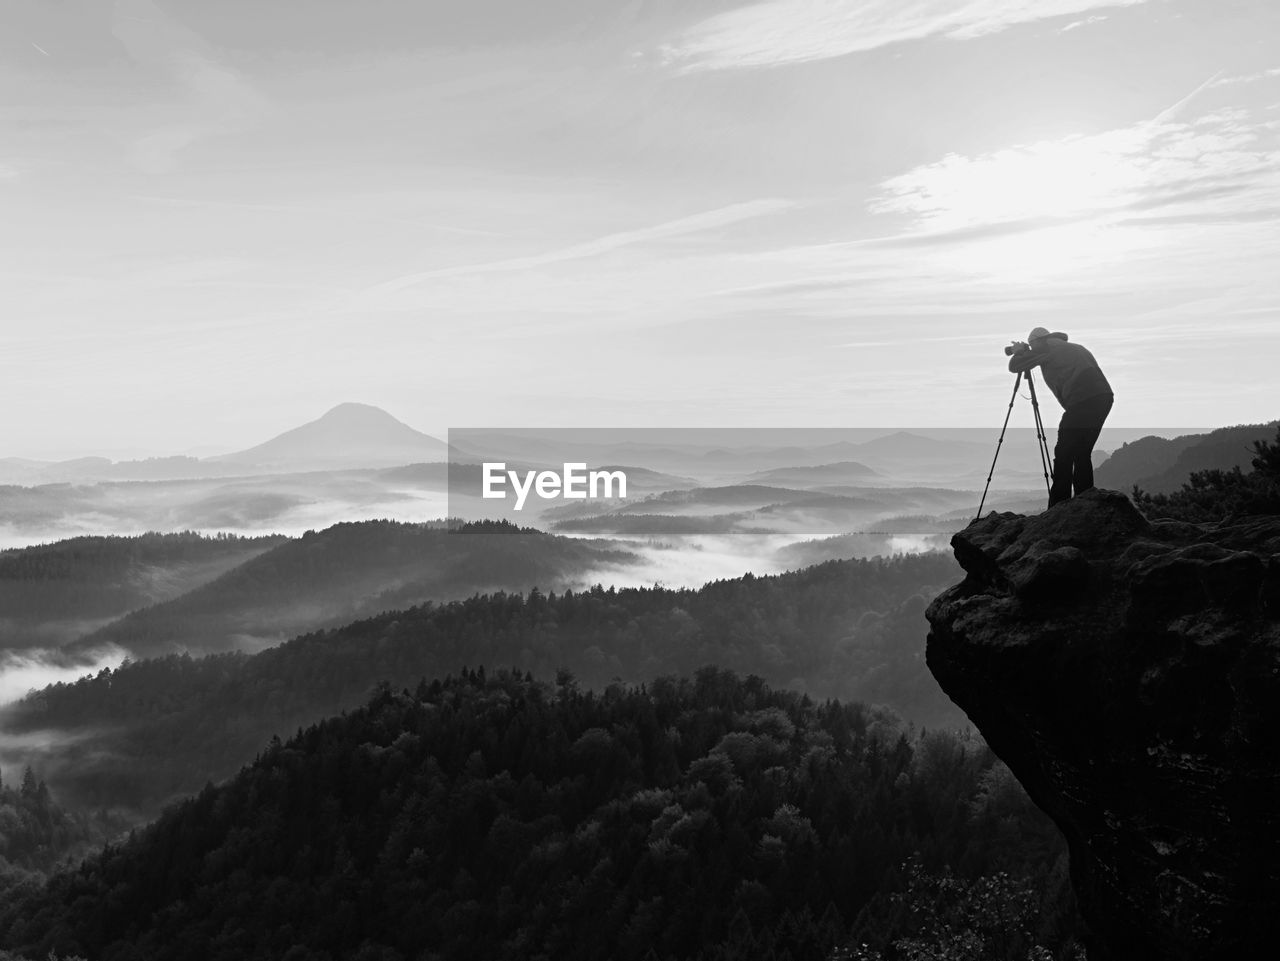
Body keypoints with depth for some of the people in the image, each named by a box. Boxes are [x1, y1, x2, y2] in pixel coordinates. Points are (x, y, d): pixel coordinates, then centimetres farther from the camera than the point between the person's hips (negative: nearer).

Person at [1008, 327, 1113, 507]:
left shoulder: (1045, 348, 8)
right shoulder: (1073, 347, 30)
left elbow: (1014, 366, 8)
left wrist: (1020, 350, 26)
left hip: (1082, 400, -8)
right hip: (1104, 397, 8)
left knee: (1064, 455, -4)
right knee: (1082, 454, 16)